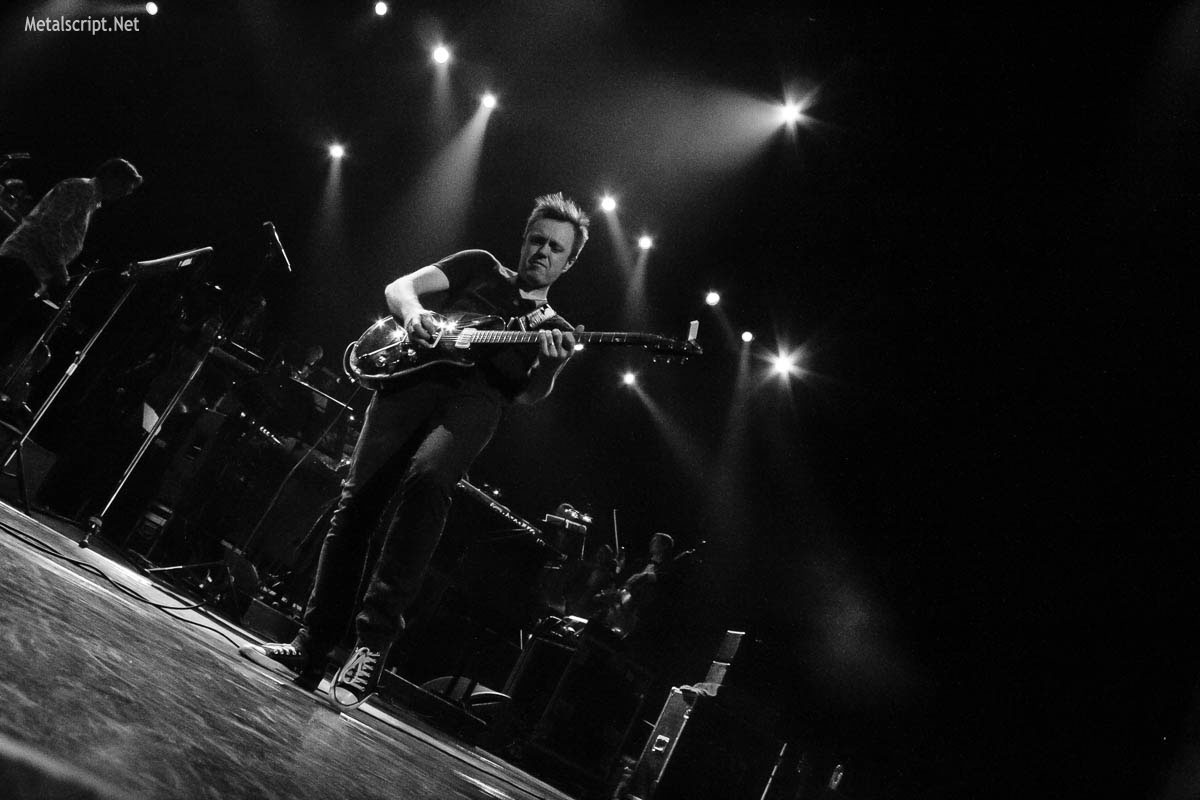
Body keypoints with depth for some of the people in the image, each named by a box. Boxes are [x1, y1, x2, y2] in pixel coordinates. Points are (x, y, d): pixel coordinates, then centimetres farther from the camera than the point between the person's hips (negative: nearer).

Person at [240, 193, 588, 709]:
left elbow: (527, 396, 7)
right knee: (356, 502, -10)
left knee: (427, 480, -33)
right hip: (413, 376, 2)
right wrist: (414, 315, -7)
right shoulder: (481, 268, 26)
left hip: (474, 399, -2)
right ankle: (311, 651, -3)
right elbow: (399, 287, 16)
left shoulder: (554, 329, 25)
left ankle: (374, 640, -33)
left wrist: (551, 366, -15)